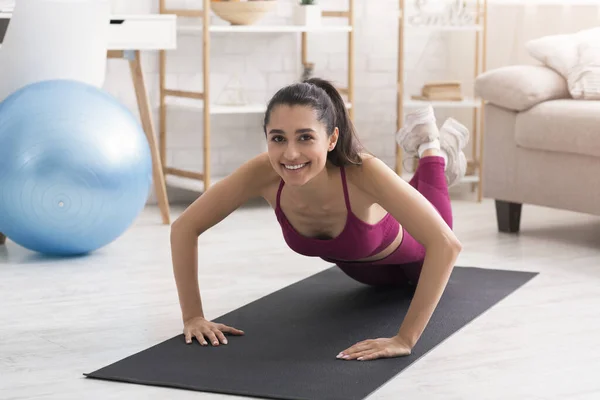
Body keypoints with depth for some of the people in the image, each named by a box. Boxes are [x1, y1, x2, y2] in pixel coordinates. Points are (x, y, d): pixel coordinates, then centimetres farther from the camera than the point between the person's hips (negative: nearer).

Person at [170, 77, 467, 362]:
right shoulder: (262, 173, -40)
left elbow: (446, 244, -51)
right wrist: (192, 316, -33)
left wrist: (405, 339, -54)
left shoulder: (362, 172, -48)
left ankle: (433, 149, 45)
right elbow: (184, 228, -27)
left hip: (402, 246, -3)